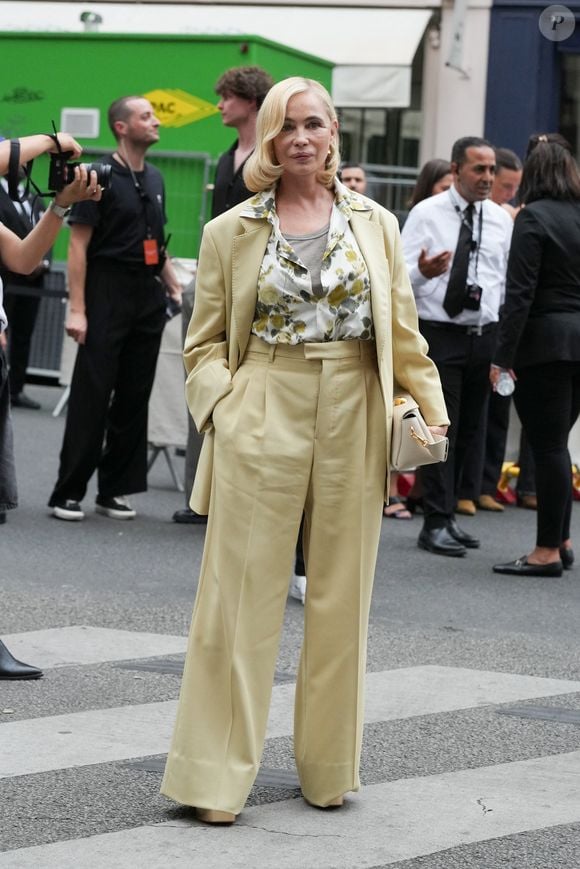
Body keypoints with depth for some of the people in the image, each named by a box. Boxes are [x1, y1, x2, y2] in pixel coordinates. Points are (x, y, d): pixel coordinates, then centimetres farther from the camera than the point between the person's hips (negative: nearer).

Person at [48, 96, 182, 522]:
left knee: (134, 397, 7)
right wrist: (77, 309, -16)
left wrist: (176, 289, 14)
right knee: (92, 396, -6)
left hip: (148, 298, 7)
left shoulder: (154, 179, 14)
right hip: (107, 293, -7)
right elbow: (78, 245, -11)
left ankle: (115, 489, 14)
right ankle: (68, 492, -3)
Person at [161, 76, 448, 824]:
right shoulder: (230, 232, 3)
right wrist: (221, 404, -11)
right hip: (262, 422, -2)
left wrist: (432, 411, 2)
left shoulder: (375, 226, 9)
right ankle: (214, 777, 3)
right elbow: (205, 341, 5)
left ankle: (329, 769, 20)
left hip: (353, 425, 2)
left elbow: (403, 333, 11)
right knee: (242, 597, -2)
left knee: (342, 599, 8)